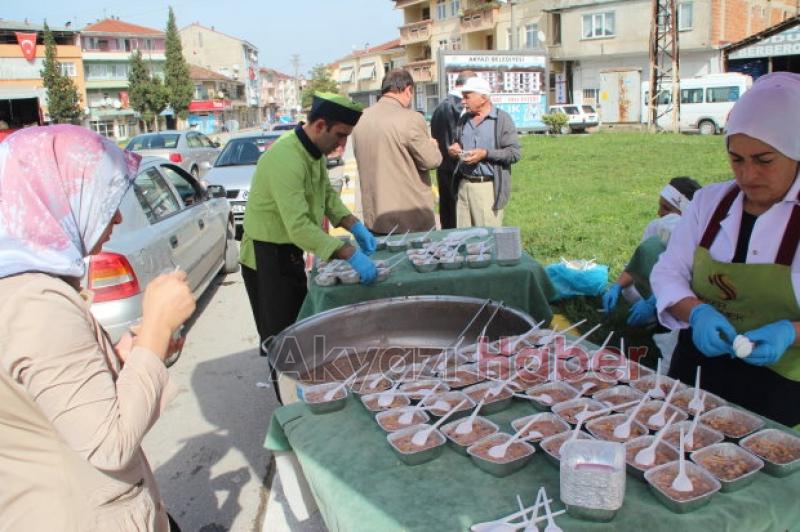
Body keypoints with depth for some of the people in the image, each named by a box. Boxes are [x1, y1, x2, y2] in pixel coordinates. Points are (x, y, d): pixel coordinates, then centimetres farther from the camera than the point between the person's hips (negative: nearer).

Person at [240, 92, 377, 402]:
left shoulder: (315, 151, 2)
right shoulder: (286, 159, -30)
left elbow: (328, 195, 13)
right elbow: (300, 227, -37)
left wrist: (355, 226, -2)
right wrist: (350, 255, -39)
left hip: (291, 254, 10)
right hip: (266, 259, -10)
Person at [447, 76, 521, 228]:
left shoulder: (502, 119, -2)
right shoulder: (464, 119, 15)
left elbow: (514, 153, -7)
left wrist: (486, 154, -18)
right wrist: (454, 149, 5)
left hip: (489, 187, -5)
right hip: (463, 185, 5)